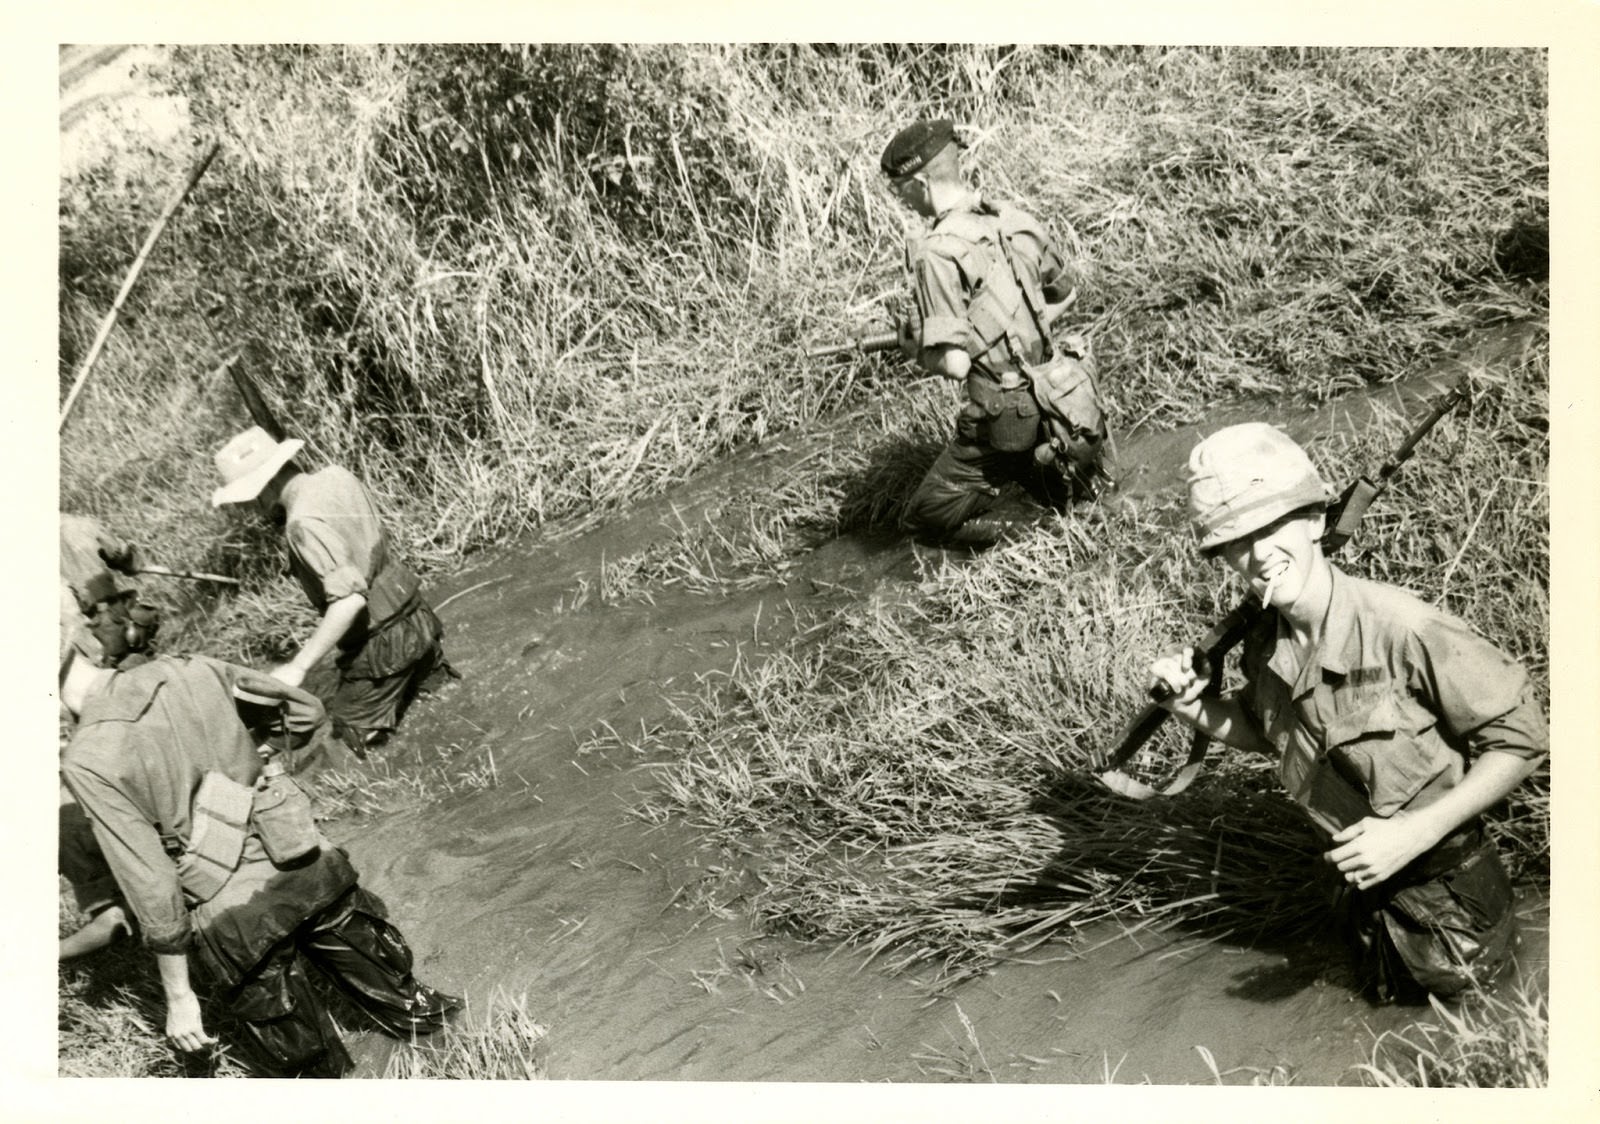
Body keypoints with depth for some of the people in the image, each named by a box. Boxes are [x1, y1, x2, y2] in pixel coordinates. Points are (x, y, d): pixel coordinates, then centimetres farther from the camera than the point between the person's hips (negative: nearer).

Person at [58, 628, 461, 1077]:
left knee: (299, 1058, 21)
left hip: (239, 921, -5)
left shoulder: (89, 763, -18)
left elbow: (151, 887, -16)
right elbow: (307, 711, 7)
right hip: (309, 869, 5)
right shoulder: (191, 670, -5)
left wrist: (178, 996, -6)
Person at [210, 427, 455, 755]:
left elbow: (349, 599, -32)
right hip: (416, 618, 9)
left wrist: (297, 667, -28)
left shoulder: (305, 523, -24)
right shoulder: (336, 476, 1)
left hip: (382, 645, -9)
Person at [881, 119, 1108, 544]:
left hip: (1008, 421, -8)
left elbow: (954, 363, -23)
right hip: (1061, 402, 8)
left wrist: (914, 344, -3)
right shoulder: (1016, 221, 3)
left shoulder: (938, 253, -21)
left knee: (925, 517, 8)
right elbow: (1063, 294, 20)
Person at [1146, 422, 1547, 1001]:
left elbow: (1521, 739, -25)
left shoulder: (1404, 629, -34)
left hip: (1445, 884, -6)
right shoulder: (1264, 647, -14)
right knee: (1395, 999, 27)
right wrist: (1194, 709, -12)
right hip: (1365, 879, 6)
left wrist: (1414, 833, -30)